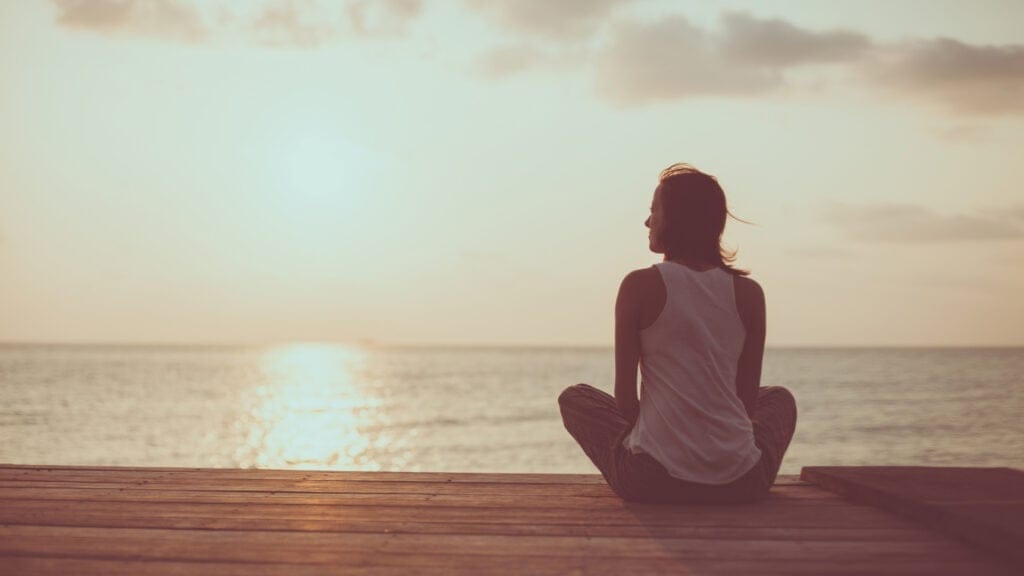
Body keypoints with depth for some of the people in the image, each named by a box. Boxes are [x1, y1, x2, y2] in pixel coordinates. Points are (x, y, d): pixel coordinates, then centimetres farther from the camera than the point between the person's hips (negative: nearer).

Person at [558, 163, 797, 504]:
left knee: (573, 398, 26)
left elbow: (625, 396, -3)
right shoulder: (748, 293, 1)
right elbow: (749, 399, 7)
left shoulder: (640, 286, -7)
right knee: (780, 399, 36)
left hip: (651, 480, -2)